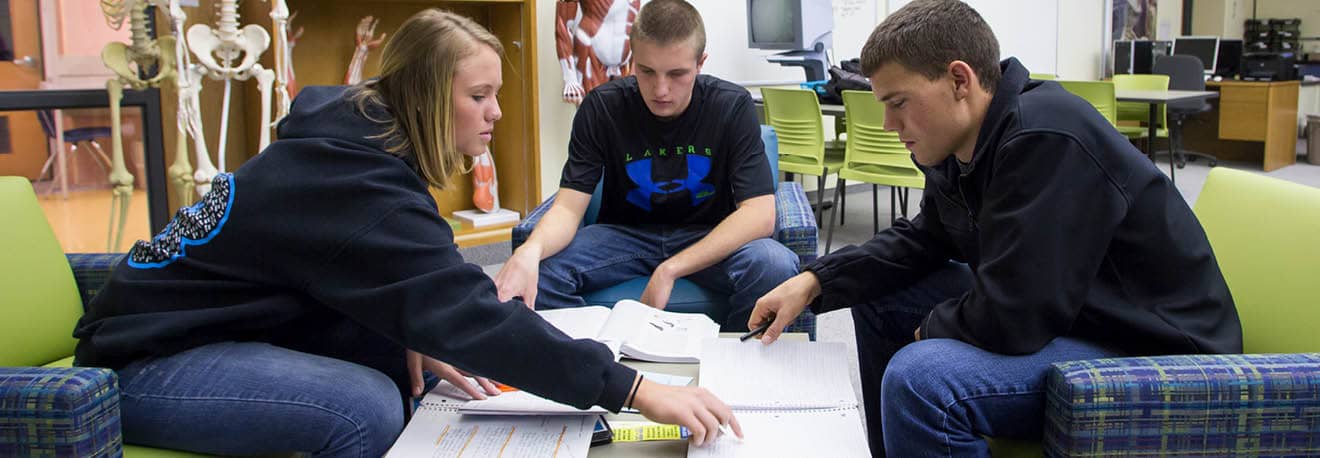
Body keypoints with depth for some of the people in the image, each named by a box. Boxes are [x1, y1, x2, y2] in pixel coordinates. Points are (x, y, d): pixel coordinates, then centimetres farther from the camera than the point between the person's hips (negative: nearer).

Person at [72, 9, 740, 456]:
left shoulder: (352, 131, 0)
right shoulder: (358, 186, -28)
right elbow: (466, 312, -35)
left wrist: (411, 340, -11)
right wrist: (635, 390, -35)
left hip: (227, 326, 9)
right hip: (147, 361, -9)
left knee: (403, 351, 1)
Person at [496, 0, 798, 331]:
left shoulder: (733, 106, -14)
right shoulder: (602, 107, -11)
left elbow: (760, 214, -21)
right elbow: (568, 207, -16)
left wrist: (670, 270, -30)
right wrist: (531, 249, -41)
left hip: (709, 237, 0)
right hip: (625, 233, 1)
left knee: (776, 266, -32)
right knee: (539, 271, -27)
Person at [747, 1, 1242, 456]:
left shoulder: (1045, 139, -27)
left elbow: (1010, 320, -30)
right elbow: (921, 240, 15)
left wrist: (934, 326, -9)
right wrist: (815, 280, 2)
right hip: (1055, 313, 10)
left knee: (919, 377, -31)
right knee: (877, 296, 14)